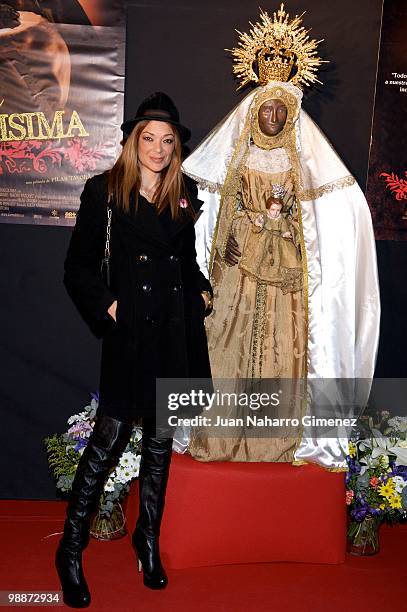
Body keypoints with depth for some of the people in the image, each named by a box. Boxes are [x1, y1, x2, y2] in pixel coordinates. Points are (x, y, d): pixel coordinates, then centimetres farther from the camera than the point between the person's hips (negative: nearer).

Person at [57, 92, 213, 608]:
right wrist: (107, 305, -12)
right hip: (132, 329, -4)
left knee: (161, 437, 12)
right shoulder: (104, 191, -1)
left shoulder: (185, 193, 12)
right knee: (110, 437, -3)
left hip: (179, 328, 5)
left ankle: (149, 539, 29)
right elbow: (78, 267, -1)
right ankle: (70, 549, 14)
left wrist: (201, 291, 9)